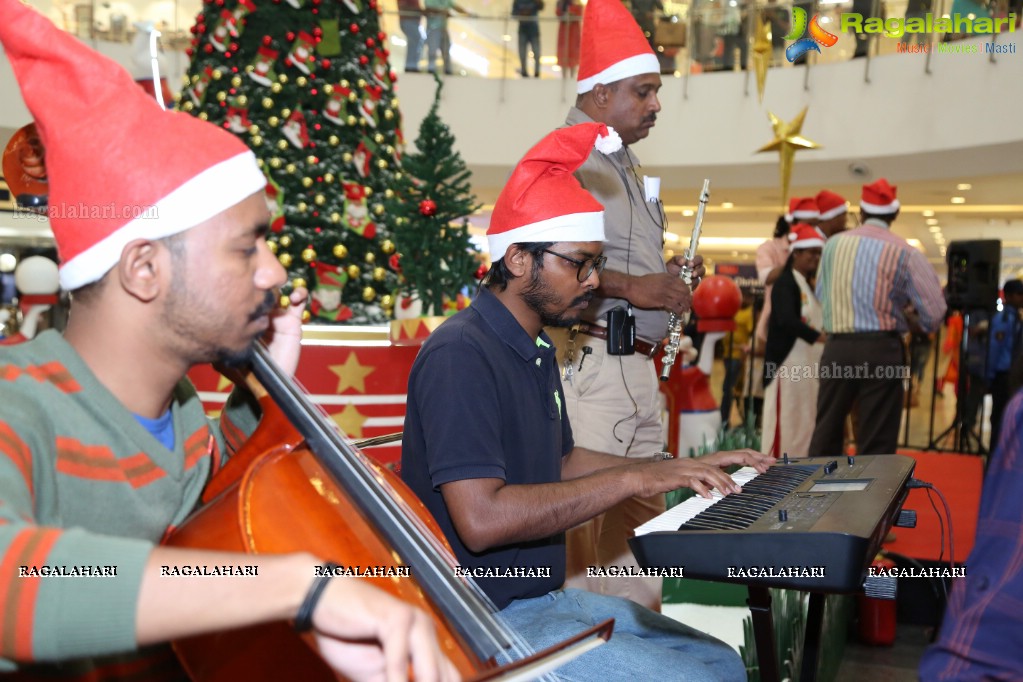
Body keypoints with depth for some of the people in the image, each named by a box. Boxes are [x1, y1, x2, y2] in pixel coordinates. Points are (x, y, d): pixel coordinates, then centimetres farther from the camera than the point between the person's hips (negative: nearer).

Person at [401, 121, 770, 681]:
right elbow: (482, 519, -30)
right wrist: (630, 479, -25)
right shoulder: (461, 354, -21)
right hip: (483, 618, -10)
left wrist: (684, 467, 11)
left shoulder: (536, 350, 11)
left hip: (542, 595, 10)